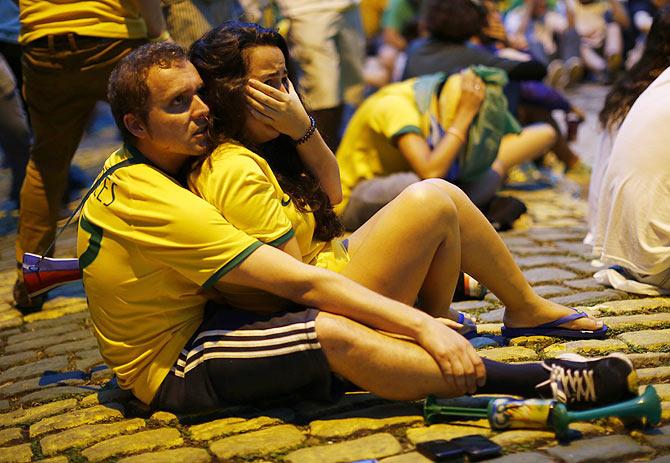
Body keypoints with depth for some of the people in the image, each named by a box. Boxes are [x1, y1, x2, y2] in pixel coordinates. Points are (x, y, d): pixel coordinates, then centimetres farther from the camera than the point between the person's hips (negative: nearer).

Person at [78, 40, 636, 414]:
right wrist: (421, 325, -28)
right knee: (331, 332, -35)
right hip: (171, 366, -11)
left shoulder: (127, 170, 3)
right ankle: (546, 382, -31)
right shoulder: (158, 205, -27)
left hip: (193, 322, 11)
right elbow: (302, 282, -30)